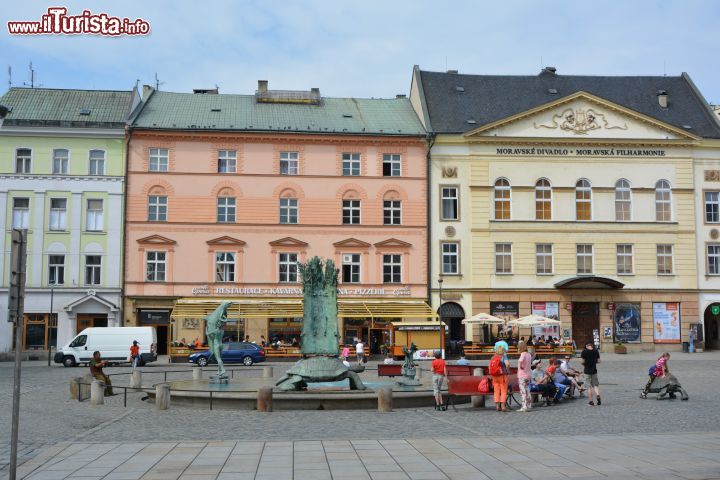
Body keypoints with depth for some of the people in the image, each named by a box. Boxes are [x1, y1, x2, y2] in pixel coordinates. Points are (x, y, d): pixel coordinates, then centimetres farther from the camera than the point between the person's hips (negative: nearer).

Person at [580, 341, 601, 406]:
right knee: (596, 384, 15)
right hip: (594, 370, 2)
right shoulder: (596, 351, -1)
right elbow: (598, 361, 0)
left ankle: (590, 401, 6)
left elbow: (583, 361, -11)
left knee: (589, 386, 4)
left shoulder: (584, 352, -10)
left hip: (587, 371, -2)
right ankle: (597, 395, -9)